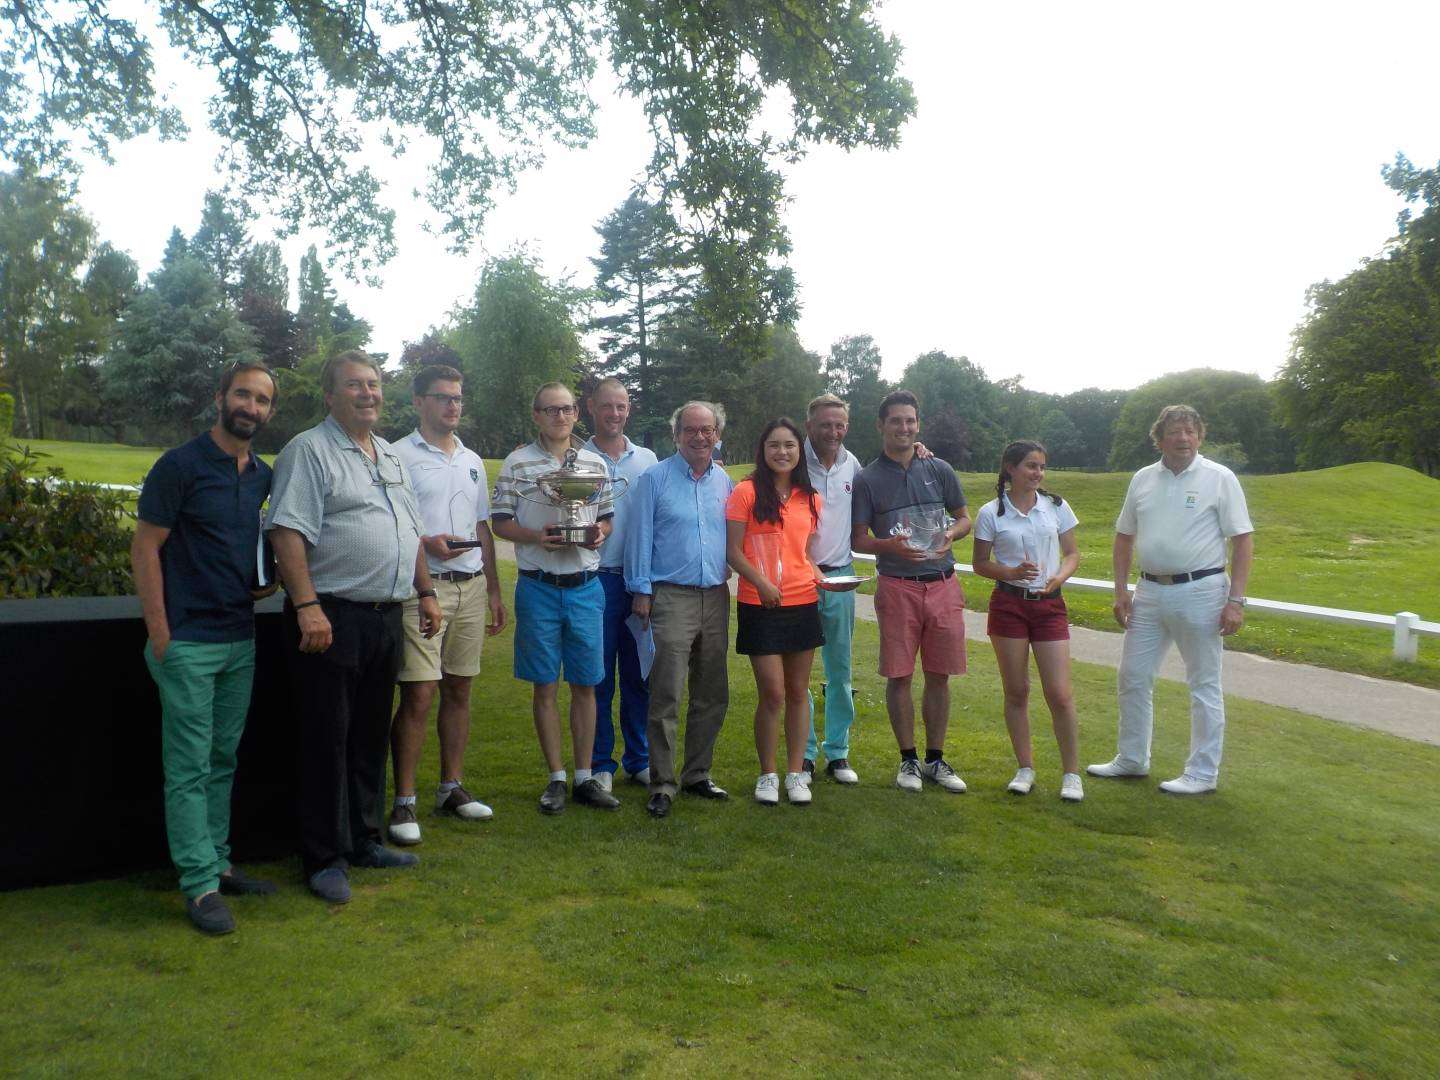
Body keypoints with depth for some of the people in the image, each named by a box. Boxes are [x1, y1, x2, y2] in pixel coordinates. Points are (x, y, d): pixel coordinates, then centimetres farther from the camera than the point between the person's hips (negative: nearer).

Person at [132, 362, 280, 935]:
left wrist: (263, 580, 6)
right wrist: (161, 634, -13)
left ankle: (217, 862, 26)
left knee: (223, 761, 14)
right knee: (190, 768, -1)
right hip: (188, 644, -6)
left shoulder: (262, 475, 9)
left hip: (241, 640, 7)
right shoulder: (180, 466, -9)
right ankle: (201, 885, 6)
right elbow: (145, 548, -10)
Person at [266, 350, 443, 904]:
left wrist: (425, 592, 17)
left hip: (386, 618, 8)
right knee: (327, 742, 0)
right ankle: (326, 859, 12)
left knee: (370, 738, 15)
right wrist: (306, 607, -24)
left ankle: (363, 840, 28)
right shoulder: (308, 450, -7)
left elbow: (411, 532, 23)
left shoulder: (391, 456, 18)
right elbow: (288, 532, -17)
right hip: (332, 618, -7)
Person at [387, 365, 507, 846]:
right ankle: (404, 802, 2)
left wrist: (493, 590, 17)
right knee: (417, 695, -8)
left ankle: (451, 788, 22)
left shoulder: (472, 461, 17)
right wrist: (426, 544, -22)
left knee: (458, 690, 11)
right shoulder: (399, 456, -2)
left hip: (471, 586, 6)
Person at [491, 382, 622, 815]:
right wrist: (537, 537, -17)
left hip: (586, 587, 3)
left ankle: (585, 777, 17)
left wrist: (600, 532, -7)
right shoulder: (518, 463, 0)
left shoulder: (594, 463, 9)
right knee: (545, 686, 5)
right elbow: (500, 522, 0)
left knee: (585, 685, 7)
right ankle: (556, 778, 16)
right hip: (539, 587, -2)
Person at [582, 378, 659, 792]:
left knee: (639, 675, 9)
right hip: (595, 579, -2)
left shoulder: (647, 460, 9)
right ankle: (600, 763, 16)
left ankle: (639, 759, 21)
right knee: (598, 677, 4)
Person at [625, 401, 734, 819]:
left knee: (712, 695, 11)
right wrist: (640, 590, -7)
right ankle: (662, 784, 2)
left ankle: (697, 774, 24)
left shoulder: (724, 482, 12)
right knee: (666, 697, -7)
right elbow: (640, 536, -3)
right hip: (671, 597, -5)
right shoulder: (655, 479, -1)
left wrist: (729, 577, 9)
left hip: (715, 597, 5)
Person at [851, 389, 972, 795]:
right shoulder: (867, 479, 0)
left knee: (939, 676, 8)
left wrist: (949, 534, -7)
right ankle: (908, 760, 18)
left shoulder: (940, 470, 7)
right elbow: (857, 539, 1)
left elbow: (964, 518, 15)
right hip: (898, 588, -2)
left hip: (943, 585, 2)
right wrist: (890, 544, -19)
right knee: (899, 677, 2)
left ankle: (935, 760, 22)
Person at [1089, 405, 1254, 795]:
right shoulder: (1143, 479, 8)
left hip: (1200, 592, -5)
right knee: (1132, 676, 11)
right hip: (1149, 592, 5)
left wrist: (1236, 600, -13)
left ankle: (1203, 774, 15)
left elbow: (1243, 540, -7)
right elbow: (1124, 536, 15)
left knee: (1204, 686, 5)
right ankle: (1131, 759, 26)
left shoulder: (1219, 478, -5)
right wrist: (1121, 590, 7)